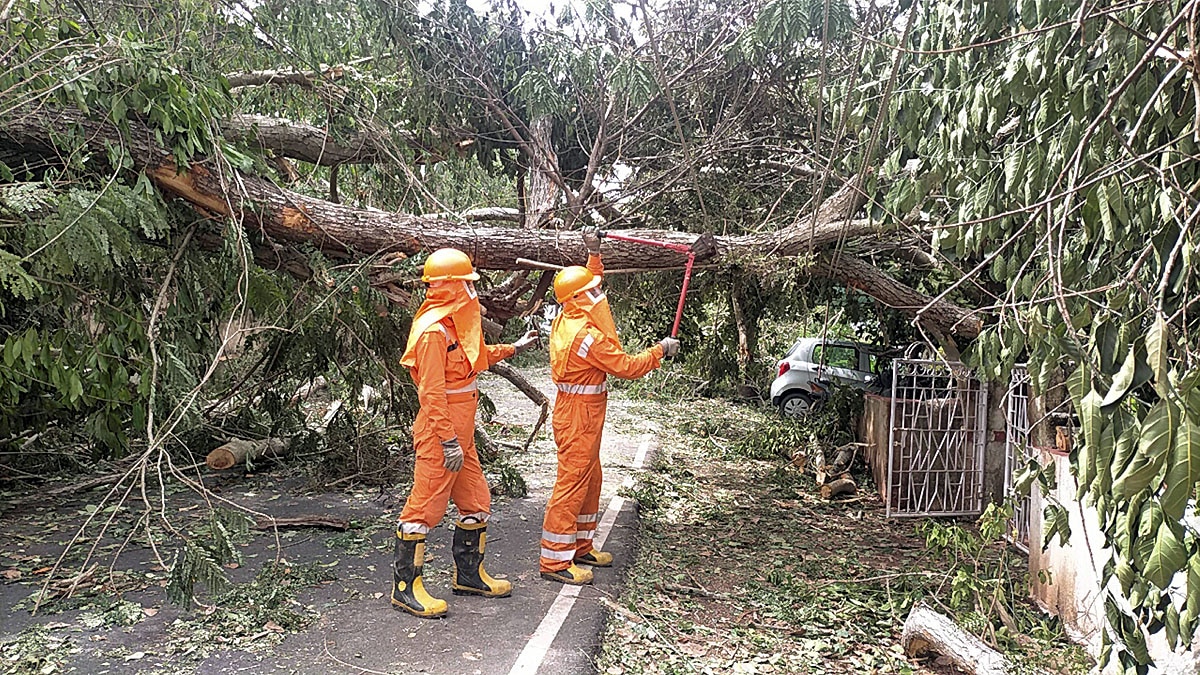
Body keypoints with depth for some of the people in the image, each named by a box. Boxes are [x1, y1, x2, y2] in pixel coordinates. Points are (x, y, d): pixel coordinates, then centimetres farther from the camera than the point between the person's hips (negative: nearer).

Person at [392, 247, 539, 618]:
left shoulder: (455, 323, 13)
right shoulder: (433, 330, -19)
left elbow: (477, 358, 32)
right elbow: (431, 392, -22)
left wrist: (513, 348, 35)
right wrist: (449, 442, -23)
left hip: (460, 433, 10)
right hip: (440, 435, -10)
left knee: (476, 503, 16)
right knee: (425, 507, -2)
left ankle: (469, 574, 30)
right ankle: (405, 587, 9)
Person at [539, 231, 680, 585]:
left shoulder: (568, 320, 5)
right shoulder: (588, 336, -23)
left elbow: (589, 285, 24)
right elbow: (627, 367, -19)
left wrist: (594, 254, 19)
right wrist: (660, 350, -6)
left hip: (581, 412, 10)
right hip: (579, 414, -10)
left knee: (590, 479, 18)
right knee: (572, 483, -6)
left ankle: (581, 546, 29)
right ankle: (554, 560, 0)